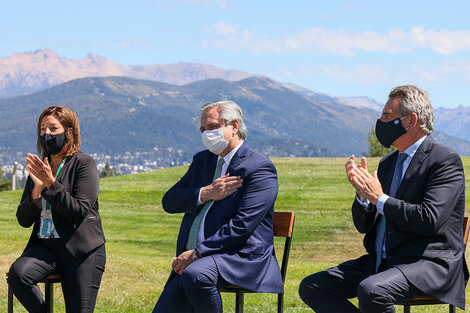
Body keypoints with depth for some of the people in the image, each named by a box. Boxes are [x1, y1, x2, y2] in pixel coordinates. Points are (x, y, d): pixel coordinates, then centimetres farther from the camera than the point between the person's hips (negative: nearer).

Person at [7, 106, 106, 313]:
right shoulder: (39, 168, 13)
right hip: (45, 246, 4)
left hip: (81, 250, -4)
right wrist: (37, 190, -9)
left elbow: (80, 212, -13)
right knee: (17, 273, -27)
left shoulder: (84, 164, -2)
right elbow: (24, 220, 9)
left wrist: (51, 183, -18)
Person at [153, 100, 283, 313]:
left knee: (195, 275, -36)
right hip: (193, 258, 7)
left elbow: (242, 225, -16)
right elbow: (169, 202, 10)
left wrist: (197, 252, -20)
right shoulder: (202, 160, 19)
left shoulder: (260, 168, -6)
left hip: (240, 257, -7)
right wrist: (206, 193, -9)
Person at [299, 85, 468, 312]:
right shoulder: (388, 163, 17)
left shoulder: (446, 161, -7)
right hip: (380, 262, 8)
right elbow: (364, 225, 17)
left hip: (429, 263, -8)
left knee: (371, 291, -36)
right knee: (311, 287, -6)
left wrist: (380, 199, -12)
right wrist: (363, 194, -4)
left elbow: (430, 219, -20)